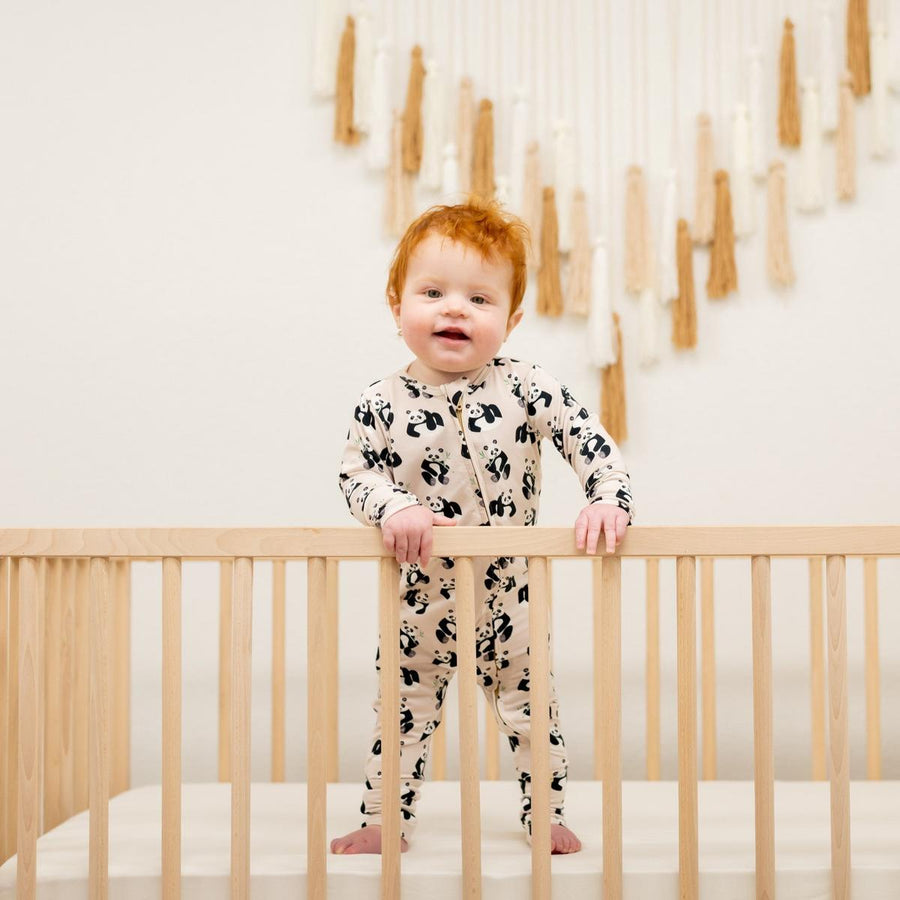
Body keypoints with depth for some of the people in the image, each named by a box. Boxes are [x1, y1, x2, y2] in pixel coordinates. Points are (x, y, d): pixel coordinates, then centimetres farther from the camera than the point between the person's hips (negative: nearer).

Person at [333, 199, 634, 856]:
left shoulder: (526, 389, -12)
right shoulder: (382, 404, -11)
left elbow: (590, 440, -10)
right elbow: (356, 472, -7)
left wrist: (610, 502, -24)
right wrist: (396, 508, -25)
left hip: (508, 596, 0)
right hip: (419, 600, 1)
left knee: (530, 707, 13)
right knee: (402, 713, 14)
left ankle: (546, 815, 31)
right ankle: (384, 821, 30)